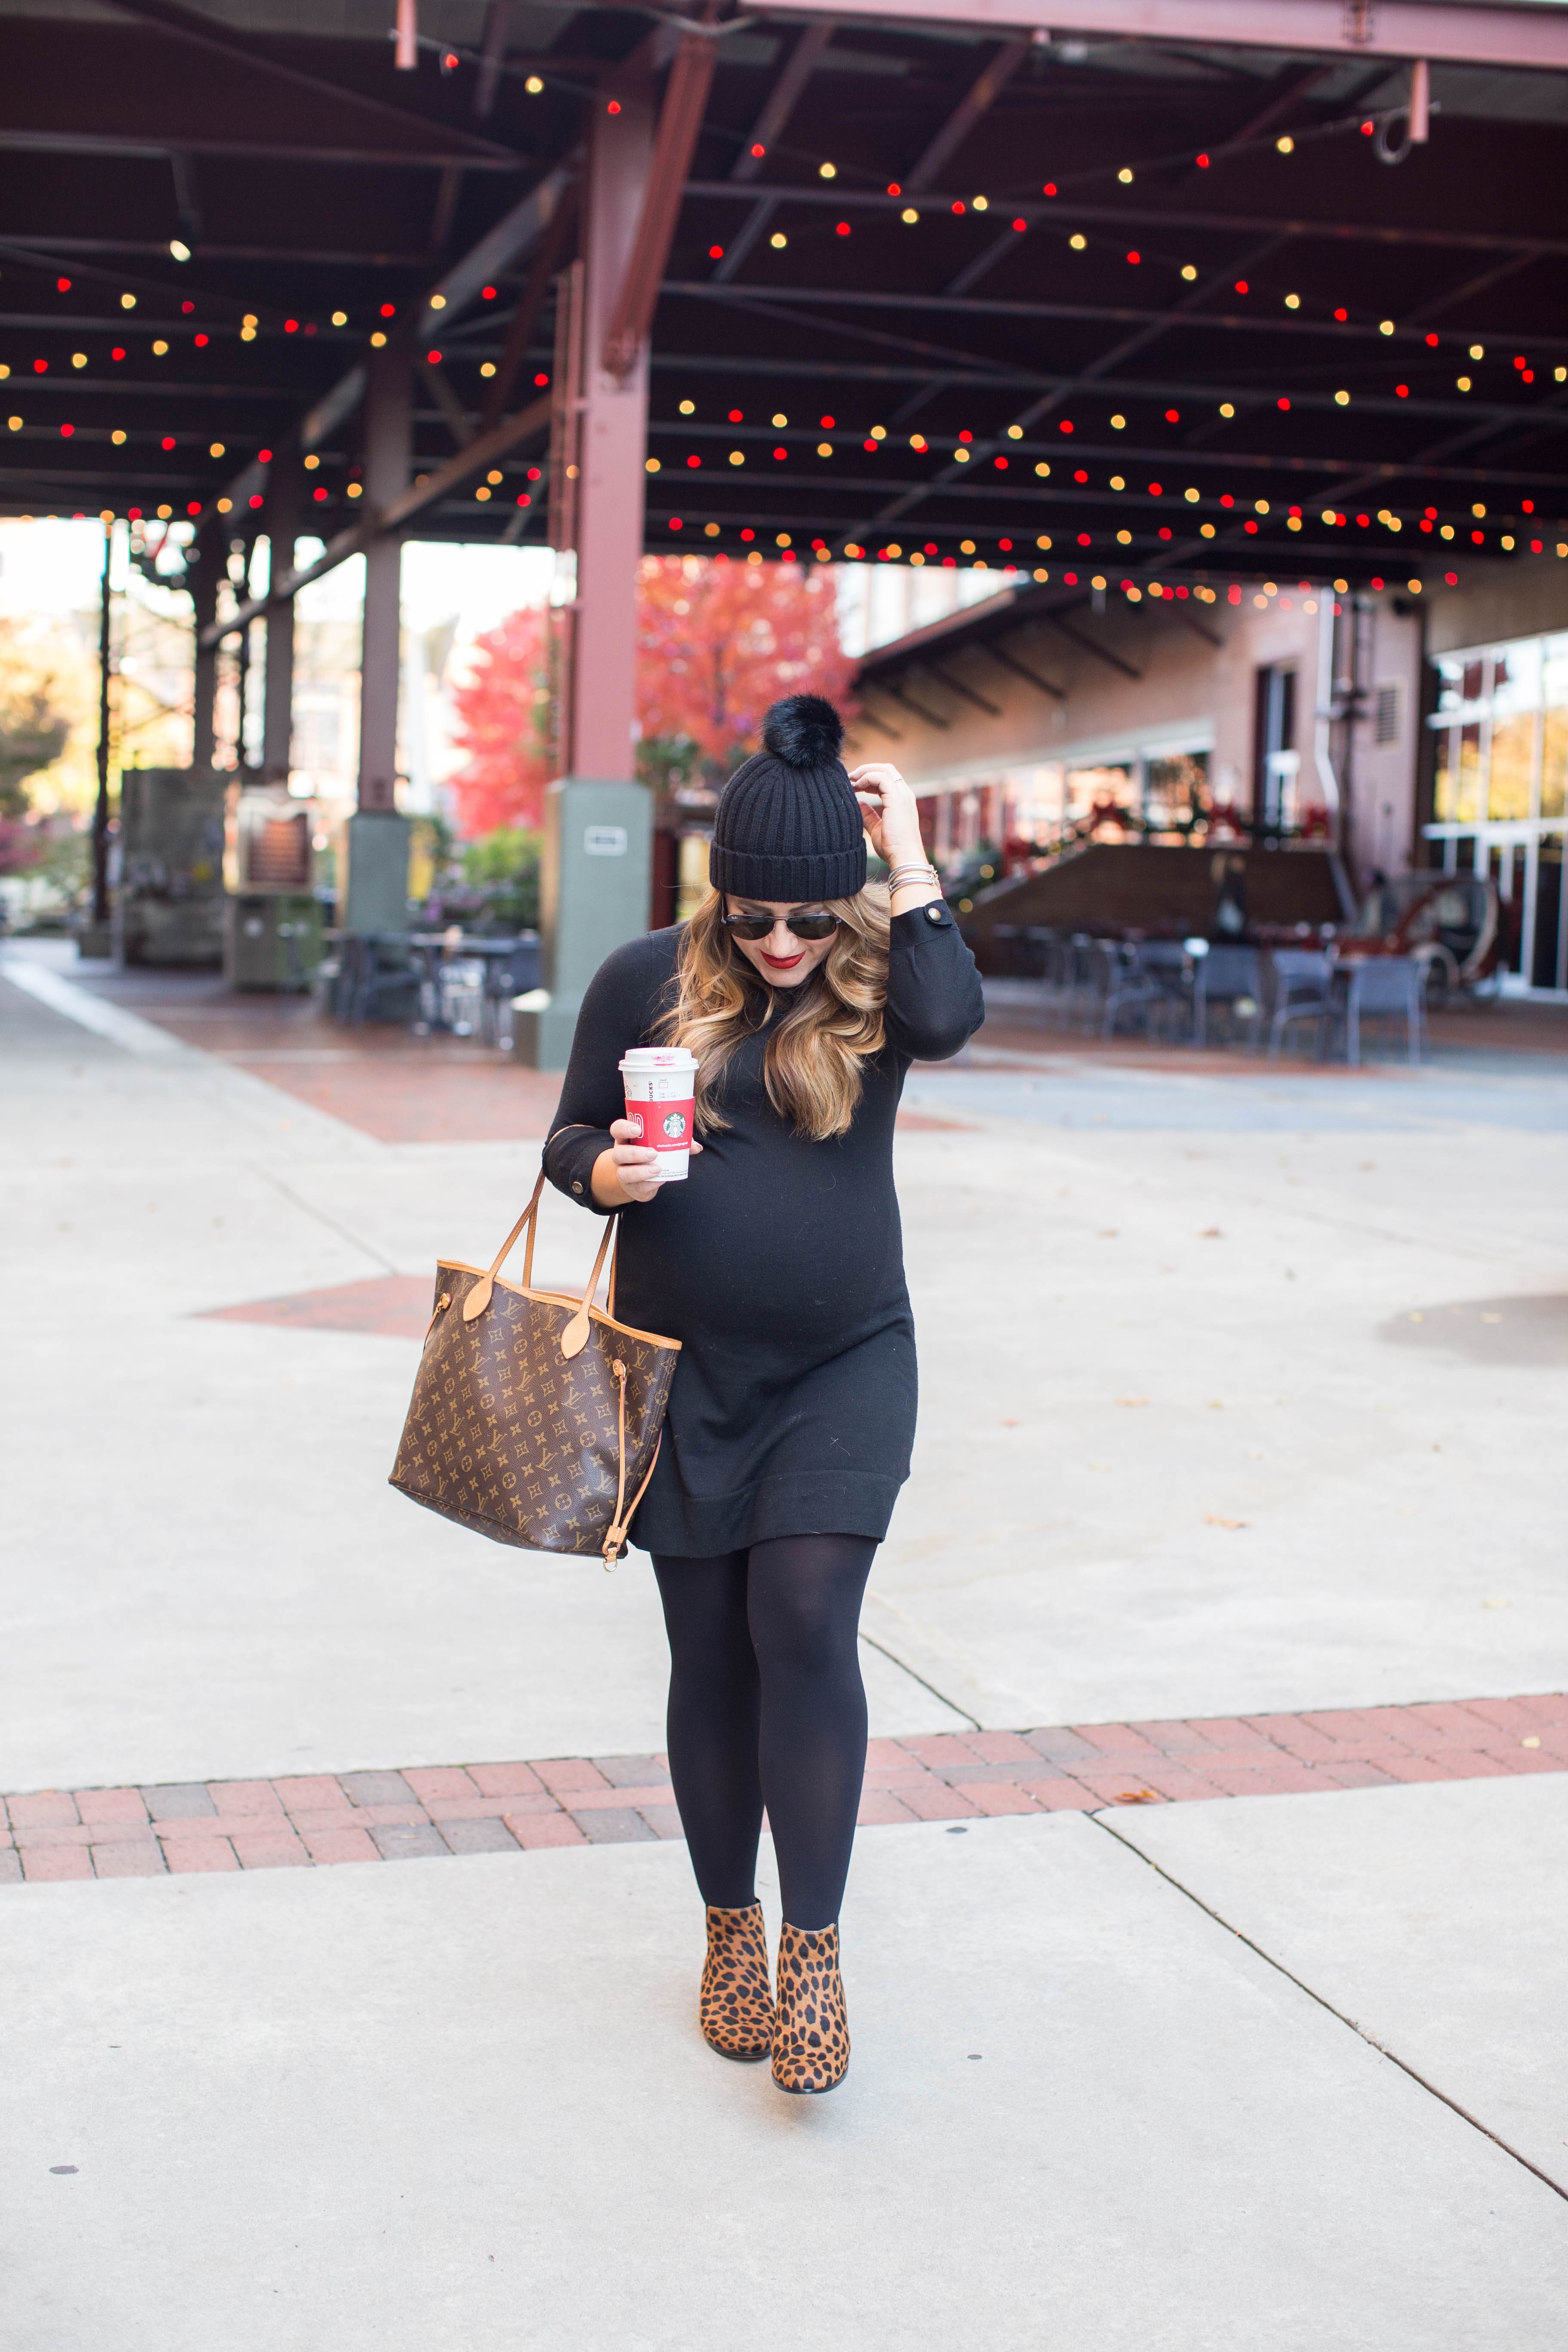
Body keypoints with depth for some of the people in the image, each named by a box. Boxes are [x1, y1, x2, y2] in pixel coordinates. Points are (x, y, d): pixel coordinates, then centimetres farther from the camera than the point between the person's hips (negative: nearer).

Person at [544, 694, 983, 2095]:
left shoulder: (873, 980, 0)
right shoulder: (648, 981, 0)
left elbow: (951, 1019, -23)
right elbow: (569, 1137, 7)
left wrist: (909, 855, -15)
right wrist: (606, 1172, -16)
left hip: (846, 1367, -1)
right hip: (687, 1375, 1)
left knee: (807, 1624, -12)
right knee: (711, 1658, 7)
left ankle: (815, 1951, -1)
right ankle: (730, 1930, 24)